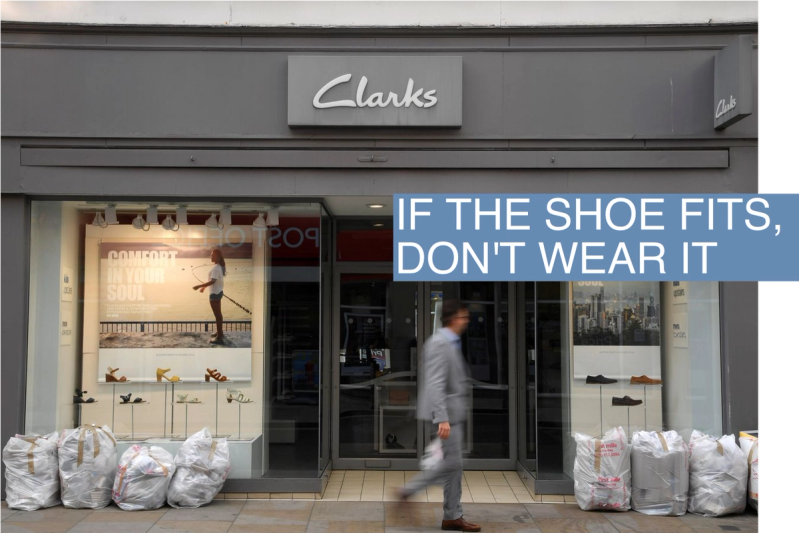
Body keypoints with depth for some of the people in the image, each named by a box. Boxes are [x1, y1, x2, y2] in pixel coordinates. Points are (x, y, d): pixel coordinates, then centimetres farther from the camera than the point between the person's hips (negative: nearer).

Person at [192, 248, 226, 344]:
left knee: (217, 314, -6)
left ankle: (219, 337, -3)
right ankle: (219, 333, 34)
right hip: (218, 292, 10)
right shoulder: (220, 267, 9)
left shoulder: (216, 268, -22)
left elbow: (212, 281, -31)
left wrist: (199, 286, -30)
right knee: (218, 313, 21)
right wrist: (204, 287, 23)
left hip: (215, 293, -10)